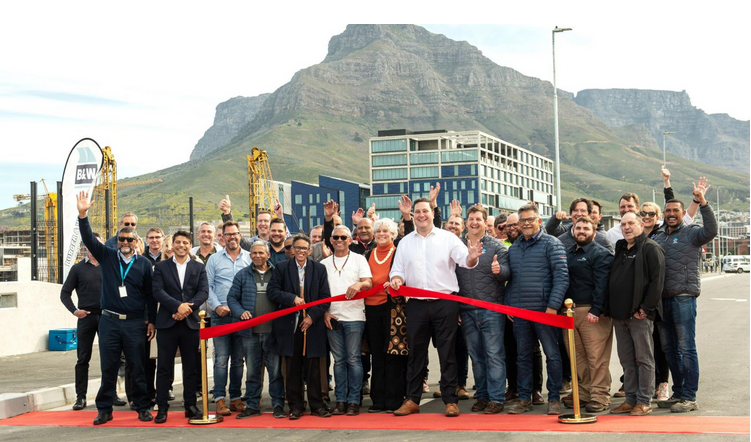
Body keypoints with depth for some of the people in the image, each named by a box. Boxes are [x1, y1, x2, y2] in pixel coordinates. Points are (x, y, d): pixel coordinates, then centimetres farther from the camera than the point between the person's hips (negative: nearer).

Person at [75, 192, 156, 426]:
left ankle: (143, 408, 14)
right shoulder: (107, 256, 6)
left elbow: (150, 295, 5)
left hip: (135, 323, -1)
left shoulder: (144, 264, 2)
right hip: (109, 321, 1)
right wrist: (82, 215, -18)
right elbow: (88, 239, -5)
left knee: (137, 367, 4)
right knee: (108, 368, 6)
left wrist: (151, 321, 3)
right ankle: (104, 409, 14)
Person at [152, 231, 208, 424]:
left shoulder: (199, 268, 11)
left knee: (191, 368, 6)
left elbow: (203, 292, 0)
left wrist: (187, 308, -14)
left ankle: (190, 405, 14)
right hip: (167, 323, -1)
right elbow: (158, 291, -5)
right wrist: (178, 306, -17)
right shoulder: (161, 267, 7)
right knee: (164, 368, 0)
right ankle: (162, 408, 6)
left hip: (190, 323, 1)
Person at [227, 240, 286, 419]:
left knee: (275, 369, 1)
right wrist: (240, 312, -7)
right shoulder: (242, 275, 9)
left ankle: (278, 405, 9)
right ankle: (253, 405, 16)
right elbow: (232, 297, 10)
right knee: (252, 370, 8)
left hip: (273, 330, -2)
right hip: (250, 331, 2)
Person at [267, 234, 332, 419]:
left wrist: (313, 316, -7)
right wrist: (292, 298, -14)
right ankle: (295, 407, 12)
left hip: (312, 325, 0)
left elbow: (325, 297, 4)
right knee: (292, 369, 4)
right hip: (289, 326, 0)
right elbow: (272, 291, -2)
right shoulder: (282, 268, 6)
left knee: (313, 368, 3)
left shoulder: (319, 269, 7)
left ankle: (317, 405, 12)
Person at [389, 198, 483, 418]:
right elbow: (397, 270, 12)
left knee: (447, 353, 1)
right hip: (417, 305, 3)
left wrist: (472, 258, -34)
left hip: (444, 303, -3)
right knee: (415, 353, 9)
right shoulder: (405, 242, 11)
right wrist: (396, 279, -11)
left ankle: (450, 400, 7)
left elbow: (464, 259, -11)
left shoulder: (447, 238, 1)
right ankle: (412, 400, 17)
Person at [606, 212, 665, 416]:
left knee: (644, 359, -1)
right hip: (619, 315, 8)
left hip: (640, 315, -7)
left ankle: (644, 401, 4)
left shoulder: (651, 248, -5)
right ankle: (631, 400, 17)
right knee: (627, 359, 11)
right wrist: (609, 308, 11)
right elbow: (611, 280, 21)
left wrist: (646, 308, -17)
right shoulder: (620, 249, 18)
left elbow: (657, 280, -13)